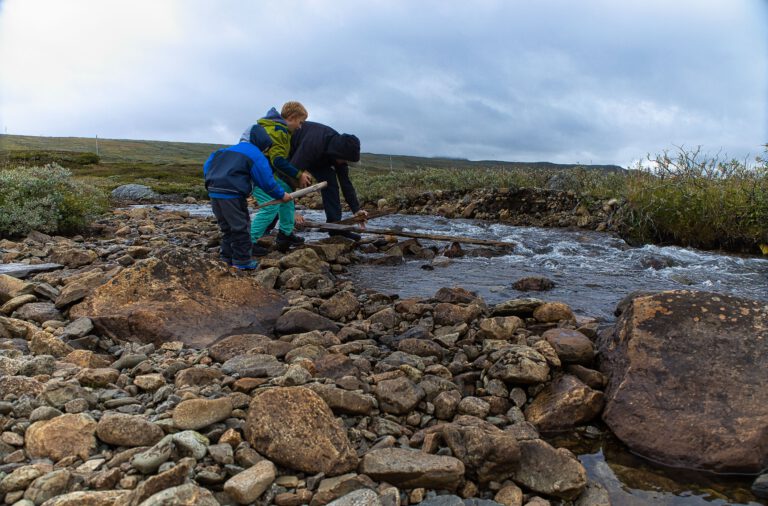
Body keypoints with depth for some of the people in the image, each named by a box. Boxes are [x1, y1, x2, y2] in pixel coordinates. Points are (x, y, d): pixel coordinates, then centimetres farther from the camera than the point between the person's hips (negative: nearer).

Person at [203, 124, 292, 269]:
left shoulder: (228, 150, 22)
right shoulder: (256, 156, -3)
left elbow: (207, 165, 22)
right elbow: (266, 181, -6)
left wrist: (212, 183, 29)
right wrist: (281, 195, 5)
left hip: (214, 192, 8)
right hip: (231, 195, -8)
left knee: (226, 226, 19)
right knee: (240, 227, 3)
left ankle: (227, 258, 26)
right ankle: (242, 260, 8)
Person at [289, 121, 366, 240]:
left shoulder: (340, 149, -21)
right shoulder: (314, 145, -44)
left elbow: (345, 181, -14)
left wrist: (356, 209, -18)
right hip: (289, 152, -5)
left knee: (330, 181, -11)